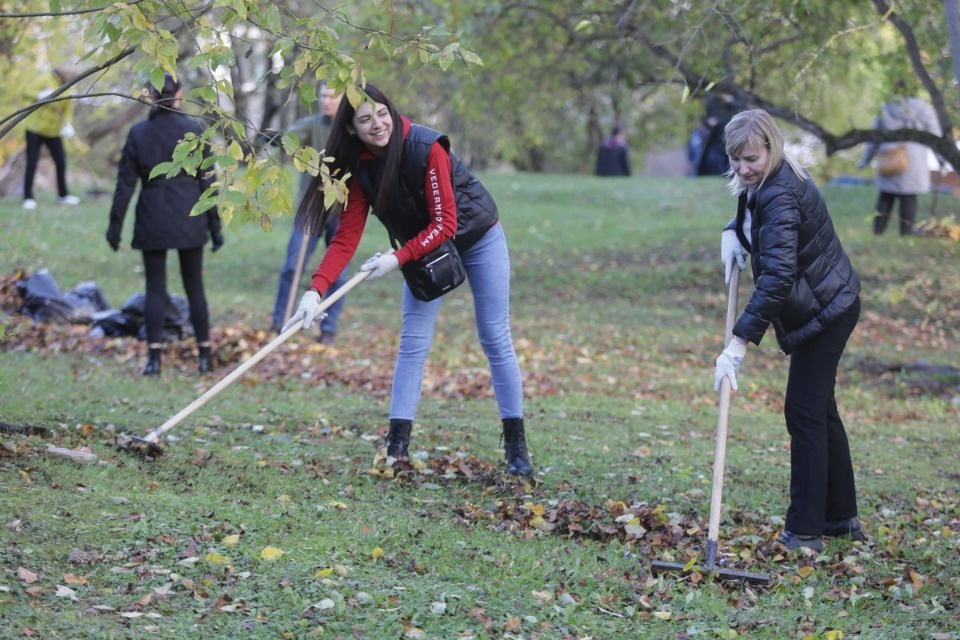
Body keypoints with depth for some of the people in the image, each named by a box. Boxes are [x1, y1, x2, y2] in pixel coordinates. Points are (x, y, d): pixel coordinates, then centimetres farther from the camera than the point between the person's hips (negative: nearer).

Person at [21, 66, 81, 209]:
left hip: (54, 132, 5)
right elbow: (28, 92, -11)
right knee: (32, 163, -5)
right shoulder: (47, 79, -7)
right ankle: (28, 197, -2)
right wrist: (41, 96, -31)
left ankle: (63, 195, 20)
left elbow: (68, 112, 1)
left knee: (61, 162, 6)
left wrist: (68, 125, -19)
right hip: (35, 129, -5)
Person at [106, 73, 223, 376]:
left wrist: (115, 224, 5)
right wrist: (214, 224, 4)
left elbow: (125, 183, -1)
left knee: (155, 287, 5)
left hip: (152, 218, 0)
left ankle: (154, 357, -2)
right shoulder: (193, 130, -3)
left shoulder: (138, 133, -2)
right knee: (194, 286, 9)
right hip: (189, 219, 0)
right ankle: (205, 354, 9)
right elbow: (207, 180, -2)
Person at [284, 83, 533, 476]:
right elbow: (346, 237, -20)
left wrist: (398, 258, -35)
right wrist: (317, 289, -32)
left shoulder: (427, 148, -30)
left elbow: (444, 224, -28)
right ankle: (396, 448, -4)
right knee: (413, 343, -4)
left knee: (495, 340, -1)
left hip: (477, 238, -4)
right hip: (423, 248, 4)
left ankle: (516, 447, 7)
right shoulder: (360, 169, -15)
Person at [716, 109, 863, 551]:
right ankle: (841, 517, 27)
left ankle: (805, 532, -5)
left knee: (805, 411, -8)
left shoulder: (780, 196, -28)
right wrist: (734, 231, 2)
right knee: (820, 408, 17)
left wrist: (739, 344, -40)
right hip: (826, 305, 11)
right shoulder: (763, 183, 2)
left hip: (825, 311, -11)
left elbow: (777, 277, -36)